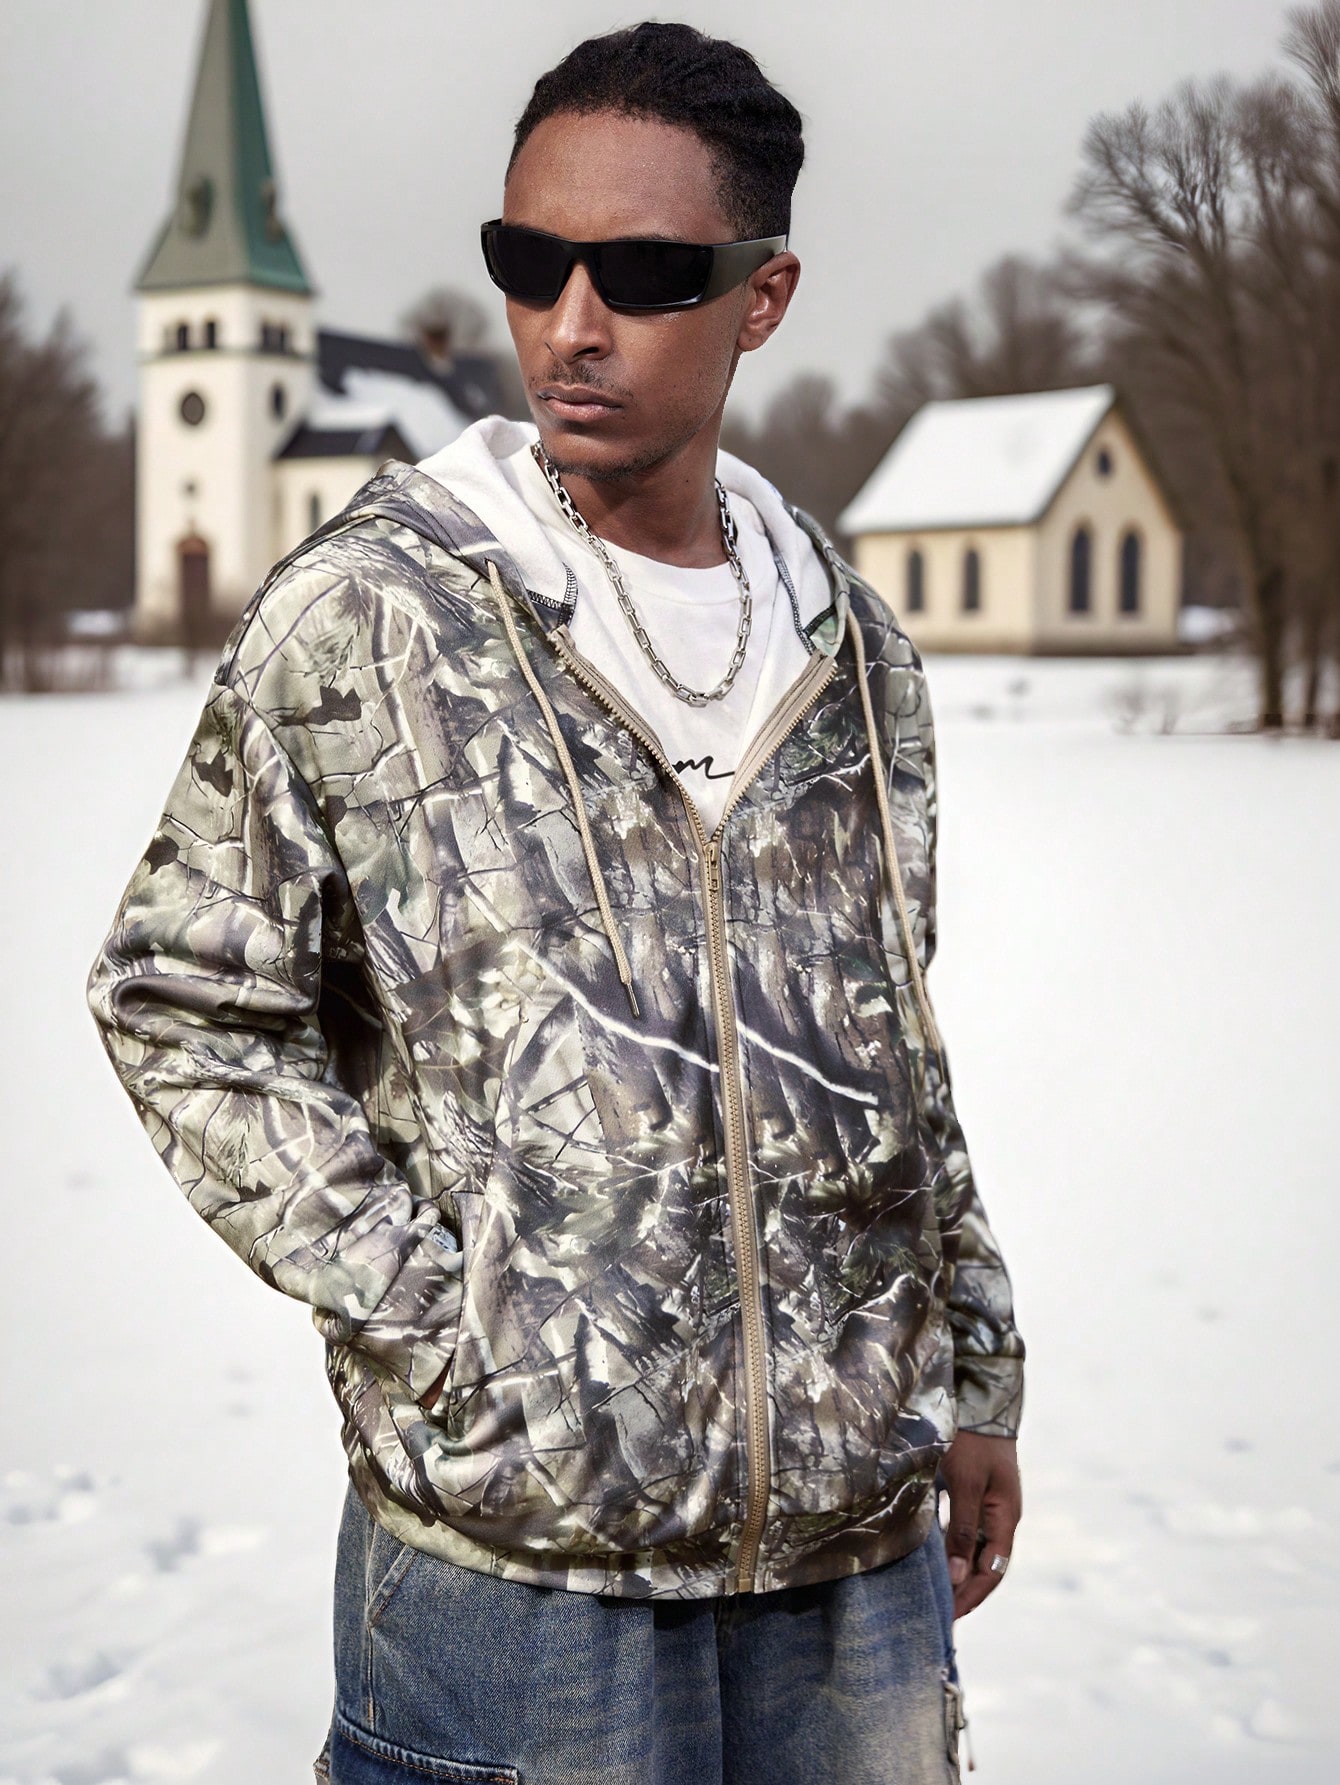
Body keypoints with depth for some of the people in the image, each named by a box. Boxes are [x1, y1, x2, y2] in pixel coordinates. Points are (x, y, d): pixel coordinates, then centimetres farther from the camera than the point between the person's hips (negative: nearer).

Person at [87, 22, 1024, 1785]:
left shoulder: (853, 647, 6)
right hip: (520, 1534, -4)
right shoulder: (363, 616, -7)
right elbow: (178, 1004, -4)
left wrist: (972, 1378, 14)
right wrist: (419, 1306, -11)